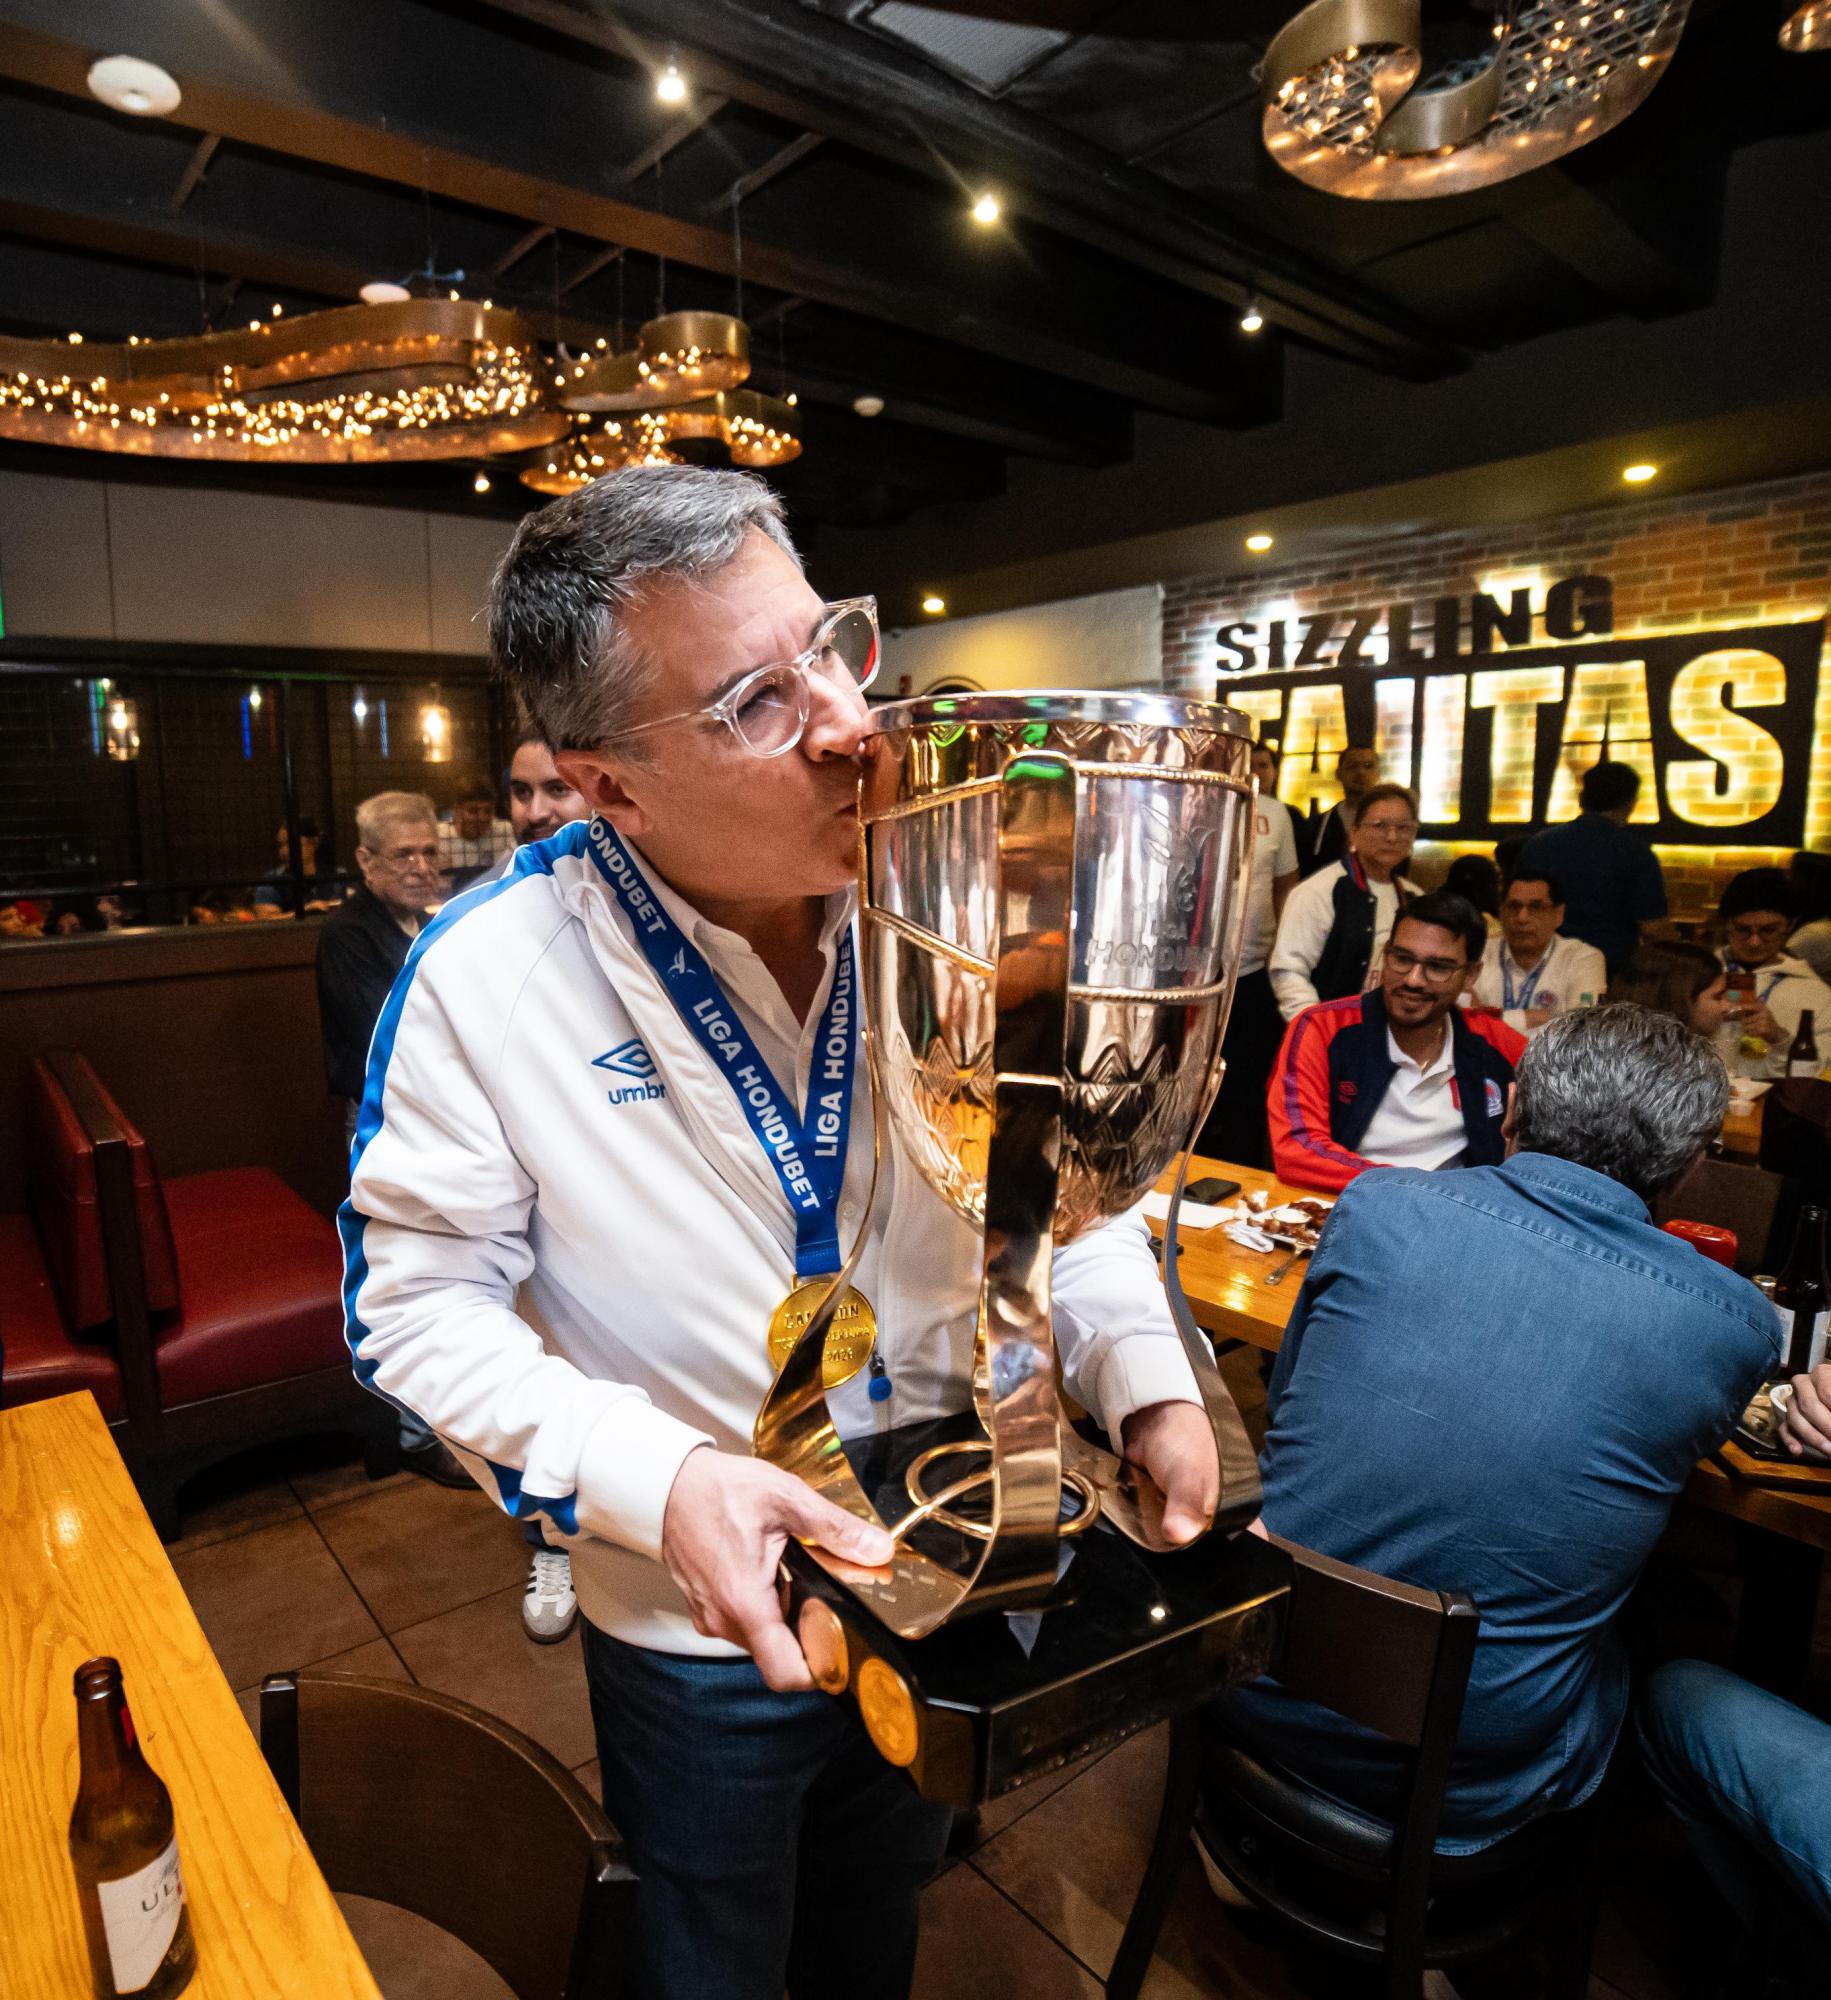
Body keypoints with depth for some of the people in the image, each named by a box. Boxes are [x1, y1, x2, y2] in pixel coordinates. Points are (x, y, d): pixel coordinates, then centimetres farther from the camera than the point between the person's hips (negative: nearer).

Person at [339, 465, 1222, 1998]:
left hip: (954, 1572, 3)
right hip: (701, 1622, -2)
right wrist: (659, 1480, -28)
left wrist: (1142, 1370, -12)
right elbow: (422, 1298, -16)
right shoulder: (488, 976, -24)